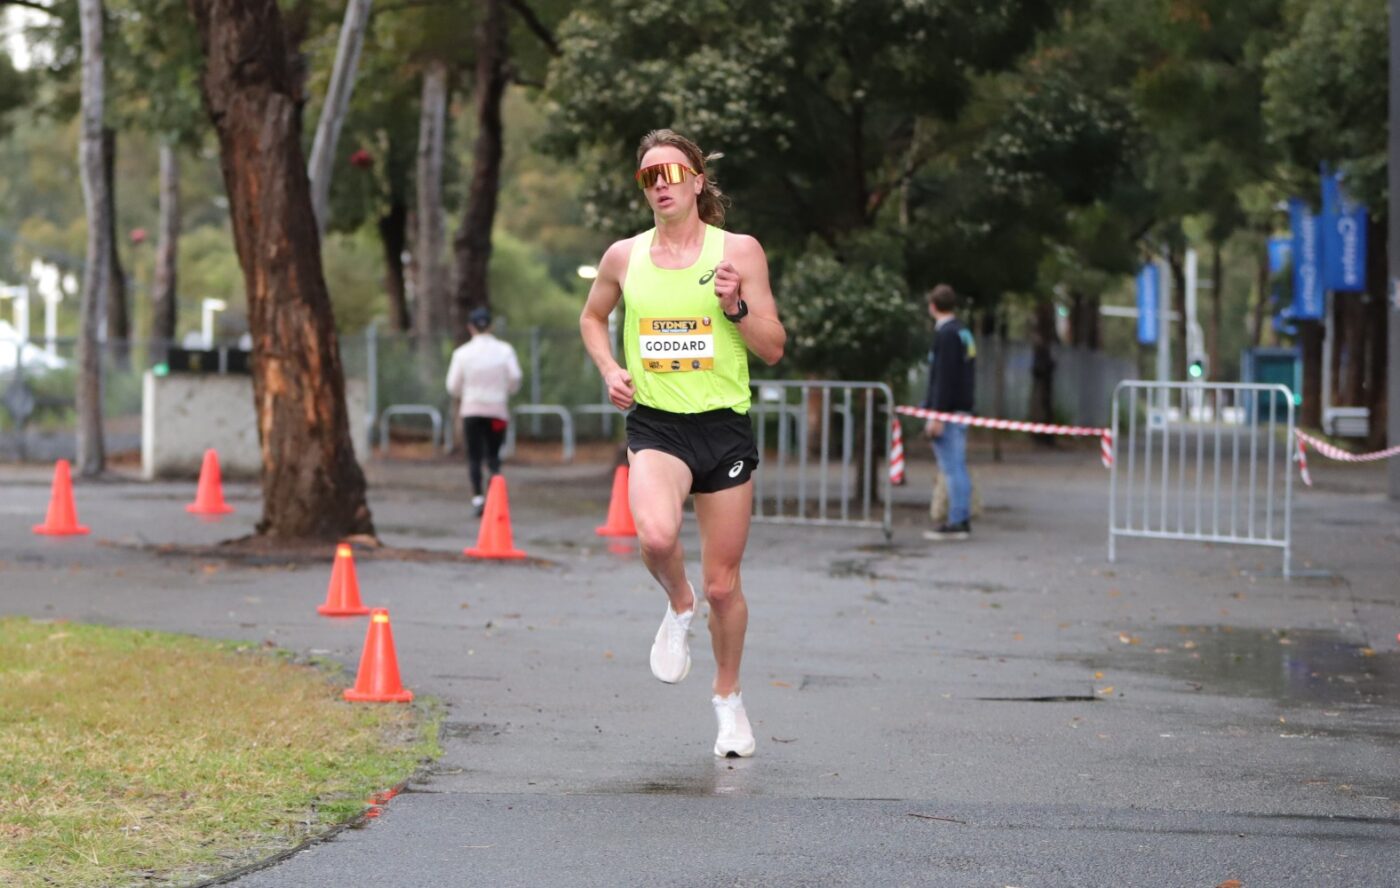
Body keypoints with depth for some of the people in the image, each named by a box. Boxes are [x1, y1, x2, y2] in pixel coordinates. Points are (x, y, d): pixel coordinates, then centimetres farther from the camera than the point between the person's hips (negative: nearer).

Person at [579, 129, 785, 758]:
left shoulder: (739, 252, -1)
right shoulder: (624, 257, 4)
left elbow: (774, 349, 2)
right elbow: (592, 317, 23)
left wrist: (736, 307, -16)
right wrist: (609, 369, 5)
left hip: (724, 427, 0)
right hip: (655, 424, 0)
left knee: (722, 585, 6)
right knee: (656, 534, -31)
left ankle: (727, 696, 31)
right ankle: (678, 608, 3)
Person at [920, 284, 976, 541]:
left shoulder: (946, 334, -14)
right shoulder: (964, 333, 16)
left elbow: (944, 378, -20)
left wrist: (936, 415, -20)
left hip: (947, 412, -10)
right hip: (962, 408, 10)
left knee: (952, 468, -9)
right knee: (958, 468, 12)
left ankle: (956, 522, -9)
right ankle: (963, 520, 15)